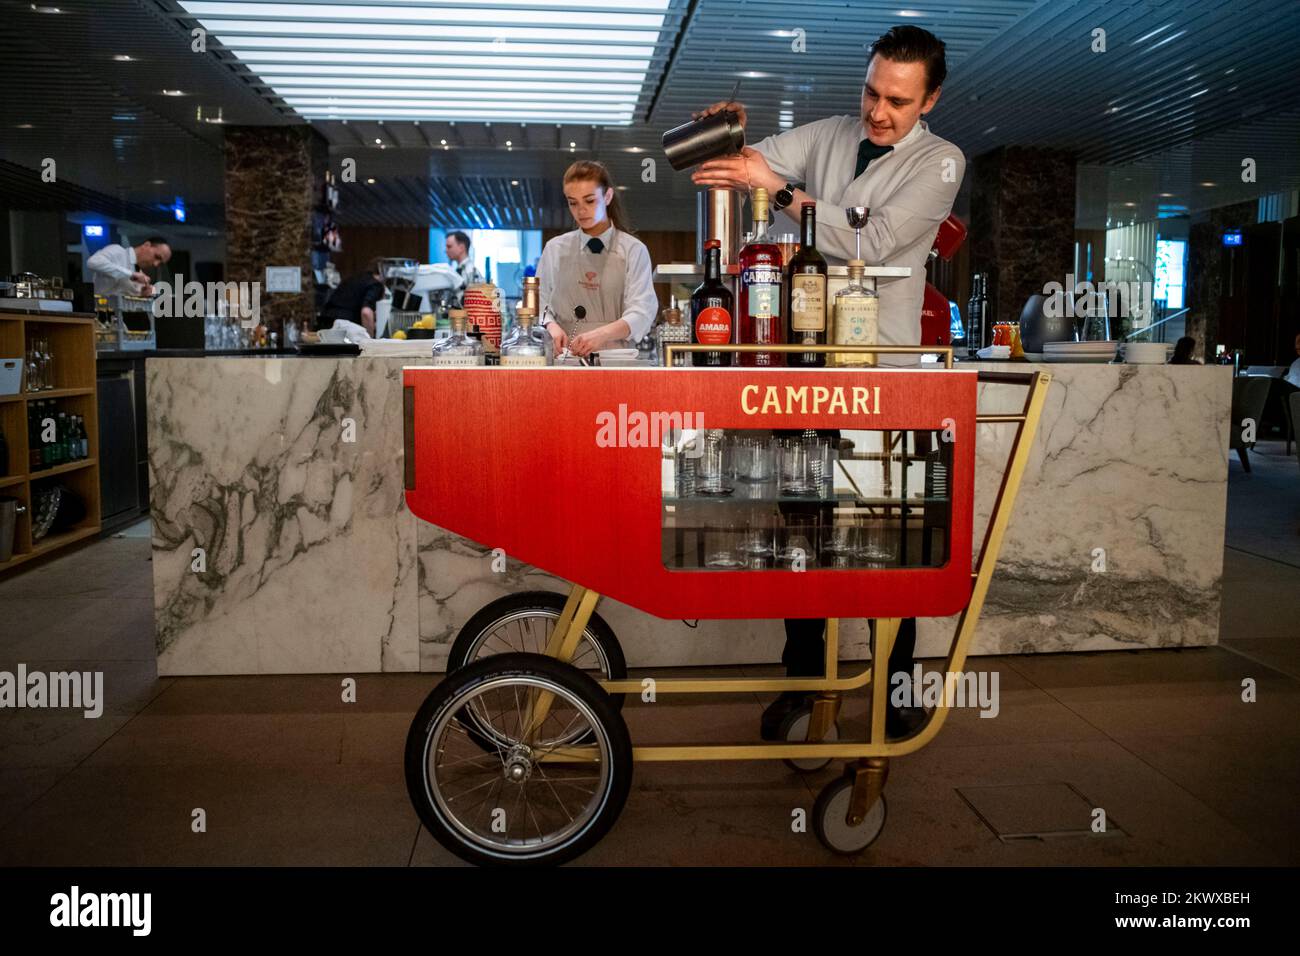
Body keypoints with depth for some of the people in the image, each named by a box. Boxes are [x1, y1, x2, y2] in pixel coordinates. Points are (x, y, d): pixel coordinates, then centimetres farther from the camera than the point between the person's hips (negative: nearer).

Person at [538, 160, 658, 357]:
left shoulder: (633, 250, 5)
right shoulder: (554, 249, 14)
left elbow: (641, 313, -6)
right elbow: (540, 304, 13)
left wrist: (601, 334, -23)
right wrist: (552, 326, -9)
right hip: (563, 358, 2)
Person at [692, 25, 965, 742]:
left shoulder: (939, 162, -3)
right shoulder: (828, 135, 9)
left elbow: (873, 241, -18)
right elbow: (740, 166, 10)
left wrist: (777, 187, -22)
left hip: (886, 368, -3)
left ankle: (896, 683, 20)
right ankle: (802, 675, 19)